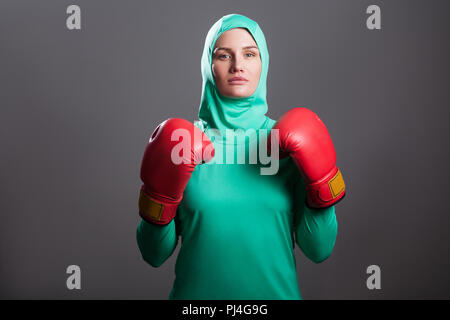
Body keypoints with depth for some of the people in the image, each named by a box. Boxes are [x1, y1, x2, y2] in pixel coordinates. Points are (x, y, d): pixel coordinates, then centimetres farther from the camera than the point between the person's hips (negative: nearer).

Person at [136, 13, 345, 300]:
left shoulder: (288, 143, -6)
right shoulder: (186, 141, -8)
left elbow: (318, 251, -7)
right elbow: (155, 255, -7)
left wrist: (320, 178, -18)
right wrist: (160, 194, -22)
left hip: (276, 291, 1)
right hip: (197, 291, 0)